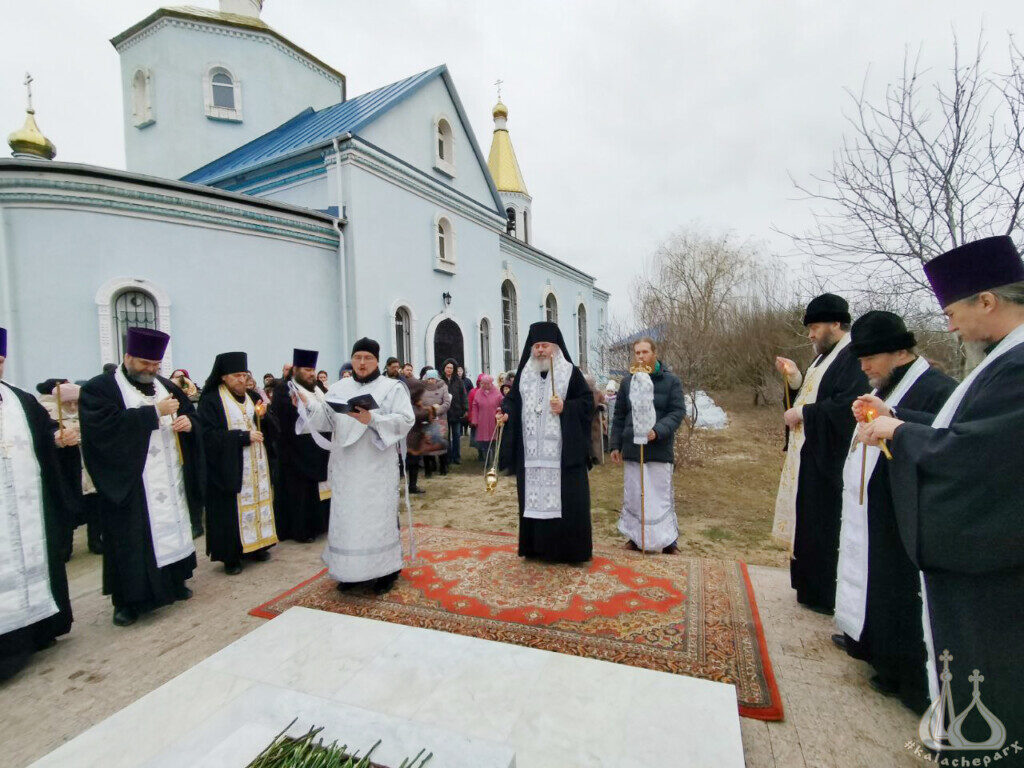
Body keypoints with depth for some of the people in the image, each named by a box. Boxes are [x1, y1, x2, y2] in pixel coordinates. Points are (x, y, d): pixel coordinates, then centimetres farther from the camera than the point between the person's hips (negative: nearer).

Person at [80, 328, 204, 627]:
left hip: (172, 481, 5)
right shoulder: (98, 389, -4)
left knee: (174, 527, 13)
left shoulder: (168, 387, 13)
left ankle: (175, 581, 30)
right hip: (131, 486, -5)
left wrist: (189, 422, -8)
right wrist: (154, 412, -21)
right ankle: (128, 600, 16)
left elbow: (192, 418, 15)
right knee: (134, 538, 1)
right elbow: (105, 426, -20)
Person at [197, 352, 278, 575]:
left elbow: (265, 429, 16)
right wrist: (244, 436, -18)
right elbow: (210, 435, -15)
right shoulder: (211, 400, -7)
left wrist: (263, 417, -5)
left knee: (256, 501, 8)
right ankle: (231, 556, 11)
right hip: (229, 469, -5)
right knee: (231, 510, -1)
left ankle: (255, 546, 21)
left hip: (255, 466, 6)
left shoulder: (252, 397, 12)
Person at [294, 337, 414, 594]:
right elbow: (327, 421, 6)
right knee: (347, 516, 7)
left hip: (378, 466, -3)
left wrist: (372, 419, -22)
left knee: (379, 515, 1)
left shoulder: (392, 387, 1)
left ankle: (385, 569, 15)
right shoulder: (339, 388, 12)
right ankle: (351, 570, 22)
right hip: (346, 468, 4)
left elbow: (406, 419, -10)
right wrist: (310, 403, -12)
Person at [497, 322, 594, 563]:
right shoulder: (524, 374, 12)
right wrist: (506, 412, -6)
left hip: (562, 451, -4)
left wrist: (565, 408, -16)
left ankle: (571, 549, 14)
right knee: (533, 496, 8)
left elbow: (587, 401, -2)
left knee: (564, 497, -1)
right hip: (531, 451, 4)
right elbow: (513, 400, 14)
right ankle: (536, 546, 23)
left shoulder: (571, 372, 1)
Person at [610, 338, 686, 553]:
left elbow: (678, 411, -4)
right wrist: (615, 445, 9)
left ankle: (668, 541, 17)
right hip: (632, 449, 3)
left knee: (661, 496, 2)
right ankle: (636, 538, 22)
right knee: (633, 496, 8)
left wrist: (658, 431, -20)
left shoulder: (671, 380, 0)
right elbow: (619, 416, 13)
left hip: (660, 449, -3)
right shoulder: (627, 381, 9)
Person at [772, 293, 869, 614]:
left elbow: (846, 406, -27)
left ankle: (827, 596, 17)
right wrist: (795, 379, 3)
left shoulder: (854, 356, -17)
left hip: (828, 460, -10)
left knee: (825, 527, 1)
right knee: (809, 524, 17)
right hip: (809, 455, 10)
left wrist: (802, 414, -17)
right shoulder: (826, 356, 15)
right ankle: (811, 585, 31)